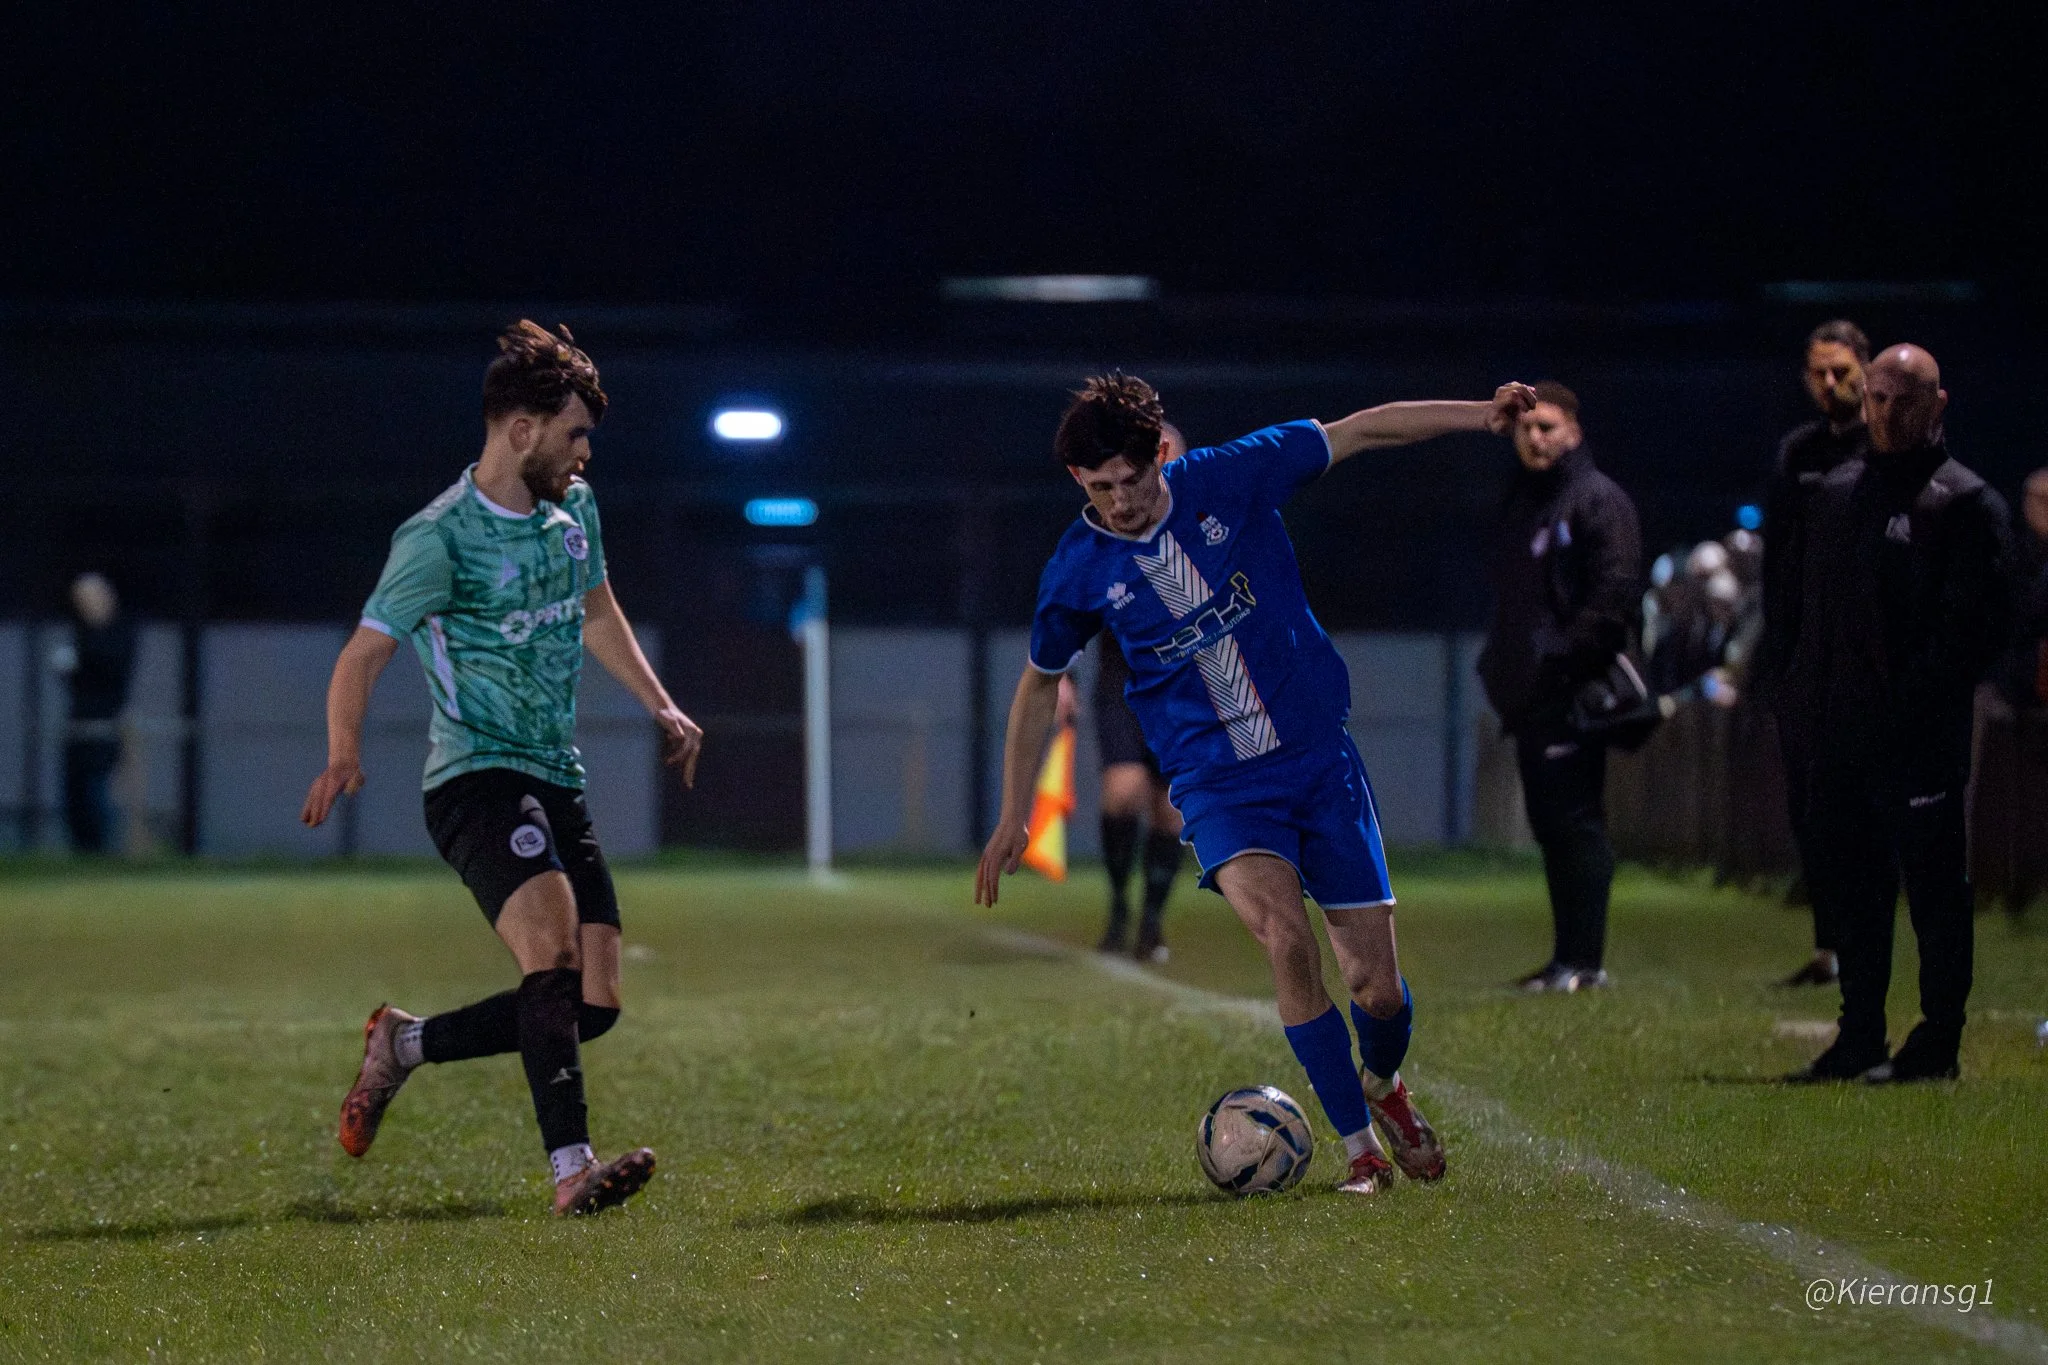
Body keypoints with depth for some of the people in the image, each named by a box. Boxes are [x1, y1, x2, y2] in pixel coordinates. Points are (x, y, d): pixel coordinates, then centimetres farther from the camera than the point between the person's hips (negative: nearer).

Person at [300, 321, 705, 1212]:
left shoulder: (572, 507, 12)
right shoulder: (440, 537, -11)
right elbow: (365, 653, -11)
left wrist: (660, 707, 27)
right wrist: (344, 755, -27)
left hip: (558, 786, 8)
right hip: (478, 776, -8)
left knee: (594, 1005, 0)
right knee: (552, 948, -29)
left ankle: (403, 1043, 20)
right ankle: (571, 1170, -35)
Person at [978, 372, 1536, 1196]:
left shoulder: (1229, 479, -7)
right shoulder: (1077, 570, -5)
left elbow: (1363, 431, -1)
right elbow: (1040, 685, 12)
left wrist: (1480, 415, -9)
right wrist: (1013, 817, 14)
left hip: (1320, 757, 1)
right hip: (1216, 782, -1)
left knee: (1378, 987, -1)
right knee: (1282, 935, -29)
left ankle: (1383, 1084, 36)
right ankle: (1362, 1151, -16)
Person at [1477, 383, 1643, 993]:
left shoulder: (1598, 501, -6)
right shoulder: (1519, 504, 21)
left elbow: (1615, 593, -15)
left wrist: (1567, 658, -20)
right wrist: (1498, 665, 15)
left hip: (1573, 693, -9)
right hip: (1529, 696, 9)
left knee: (1576, 822, -10)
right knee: (1550, 825, 11)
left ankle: (1585, 960, -10)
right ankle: (1567, 958, 16)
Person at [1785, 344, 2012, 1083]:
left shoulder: (1965, 503, -5)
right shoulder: (1839, 492, 17)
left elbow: (1978, 621, -11)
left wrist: (1919, 698, -16)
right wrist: (1813, 684, 12)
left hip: (1924, 736, -7)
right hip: (1843, 729, 7)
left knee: (1932, 885, -2)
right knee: (1849, 881, 11)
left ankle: (1937, 1044, 4)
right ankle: (1860, 1040, 19)